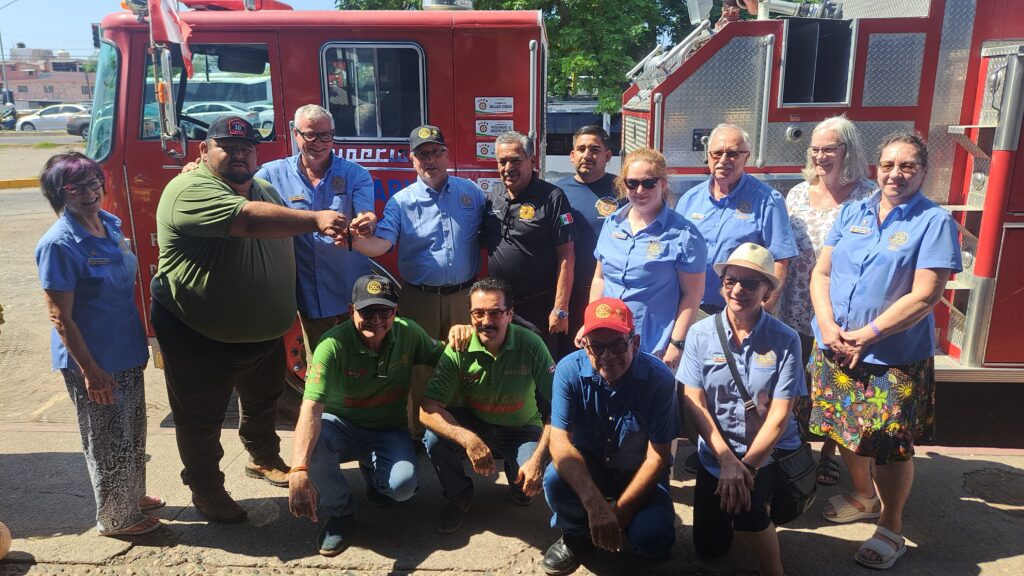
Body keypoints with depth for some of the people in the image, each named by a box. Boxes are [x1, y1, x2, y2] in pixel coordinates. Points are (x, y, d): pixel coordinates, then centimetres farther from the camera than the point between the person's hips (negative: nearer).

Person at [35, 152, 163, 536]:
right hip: (92, 360, -8)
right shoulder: (58, 244, -21)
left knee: (132, 432, 22)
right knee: (108, 440, 8)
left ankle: (133, 496, 42)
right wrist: (90, 371, -21)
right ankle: (115, 518, 27)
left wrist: (140, 343, 17)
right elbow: (60, 317, -20)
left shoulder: (110, 225, 2)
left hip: (126, 350, 8)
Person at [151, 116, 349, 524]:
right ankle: (205, 491, 31)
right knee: (201, 419, 11)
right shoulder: (190, 191, -23)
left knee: (263, 403, 26)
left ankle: (264, 459, 49)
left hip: (264, 333, 8)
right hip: (200, 338, -7)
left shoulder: (264, 189, 5)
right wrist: (316, 219, -49)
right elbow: (251, 219, -41)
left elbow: (292, 241, 18)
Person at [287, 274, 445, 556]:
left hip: (388, 431, 2)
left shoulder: (408, 333, -12)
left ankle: (371, 469, 14)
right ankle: (339, 512, -5)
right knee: (311, 442, -36)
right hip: (342, 426, -1)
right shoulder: (333, 345, -26)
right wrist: (299, 470, -50)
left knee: (403, 485, -27)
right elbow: (311, 408, -36)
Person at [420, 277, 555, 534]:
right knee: (434, 438, -27)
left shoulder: (531, 345, -20)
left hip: (522, 431, -1)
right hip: (474, 425, 1)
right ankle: (459, 496, 3)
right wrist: (468, 440, -40)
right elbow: (428, 409, -24)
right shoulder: (458, 350, -18)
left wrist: (538, 458, -29)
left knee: (528, 489, -26)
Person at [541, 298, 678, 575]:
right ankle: (575, 534, 3)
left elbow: (657, 457, -18)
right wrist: (595, 504, -38)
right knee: (555, 479, -31)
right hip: (586, 466, 1)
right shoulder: (569, 370, -21)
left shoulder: (659, 377, -23)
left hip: (638, 472, 0)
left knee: (653, 539, -25)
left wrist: (619, 513, -22)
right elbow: (560, 442, -25)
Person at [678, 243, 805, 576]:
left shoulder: (785, 340, -11)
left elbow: (780, 415, -13)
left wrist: (747, 465, -21)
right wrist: (727, 461, -19)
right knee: (709, 547, 7)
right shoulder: (700, 334, -8)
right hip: (716, 454, 2)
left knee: (744, 503, -31)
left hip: (771, 452, -2)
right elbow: (694, 404, -10)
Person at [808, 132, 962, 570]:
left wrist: (866, 335, -17)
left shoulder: (934, 221, -8)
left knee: (890, 445, 3)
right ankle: (864, 495, 42)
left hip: (895, 358, -5)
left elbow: (924, 296, -15)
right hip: (835, 349, 5)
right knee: (845, 430, 17)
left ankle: (891, 528, 24)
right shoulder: (852, 213, 7)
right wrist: (829, 326, -10)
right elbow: (821, 273, 4)